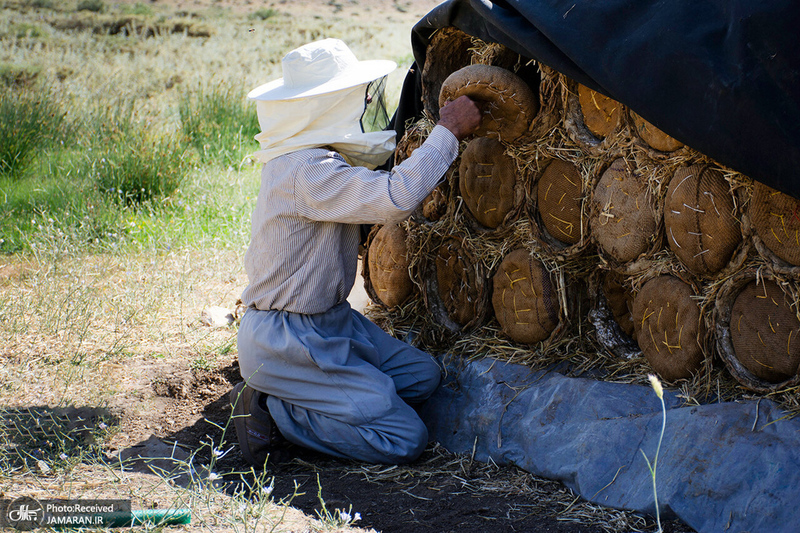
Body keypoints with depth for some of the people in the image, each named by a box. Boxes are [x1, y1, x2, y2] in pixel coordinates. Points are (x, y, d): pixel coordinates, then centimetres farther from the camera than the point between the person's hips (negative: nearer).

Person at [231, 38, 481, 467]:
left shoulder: (312, 159, 7)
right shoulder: (306, 172, -26)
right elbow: (396, 197, -37)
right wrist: (447, 131, -25)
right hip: (286, 341, -10)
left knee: (422, 375, 10)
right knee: (405, 439, -9)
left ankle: (290, 398, 7)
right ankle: (270, 410, -4)